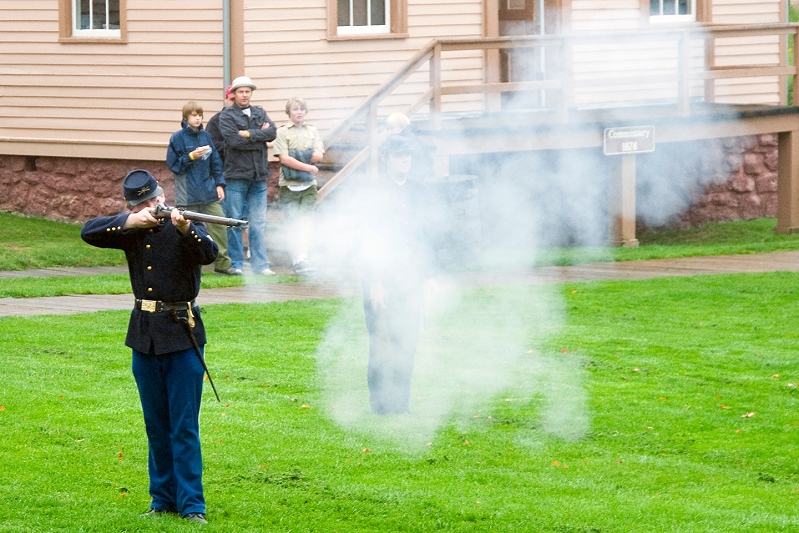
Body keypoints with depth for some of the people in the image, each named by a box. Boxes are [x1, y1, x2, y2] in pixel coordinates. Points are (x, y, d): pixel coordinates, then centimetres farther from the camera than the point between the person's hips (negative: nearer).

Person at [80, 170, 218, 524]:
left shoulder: (185, 226, -6)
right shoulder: (130, 229, 5)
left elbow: (208, 254, -25)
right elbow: (89, 232, -8)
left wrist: (185, 229, -43)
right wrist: (129, 222, -22)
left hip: (182, 335, -5)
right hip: (144, 335, 5)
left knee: (184, 425, -6)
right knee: (155, 425, 12)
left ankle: (191, 504, -4)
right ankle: (163, 499, 20)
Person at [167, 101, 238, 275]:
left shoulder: (205, 136, 8)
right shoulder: (178, 138, -4)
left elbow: (215, 161, 13)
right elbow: (173, 164, -6)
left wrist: (219, 184, 7)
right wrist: (191, 157, -18)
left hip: (208, 192, 4)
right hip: (188, 194, -4)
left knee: (219, 225, 2)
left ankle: (223, 264, 9)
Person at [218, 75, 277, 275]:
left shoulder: (260, 113, 14)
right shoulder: (227, 116, 0)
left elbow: (272, 133, -2)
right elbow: (234, 140, -15)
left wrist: (248, 134, -11)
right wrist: (260, 135, -6)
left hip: (258, 176, 4)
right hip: (236, 175, -4)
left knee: (259, 223, 4)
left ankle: (260, 264, 7)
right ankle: (236, 264, 6)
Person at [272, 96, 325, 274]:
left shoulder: (312, 131, 13)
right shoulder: (282, 132, 1)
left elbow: (319, 156, 3)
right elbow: (284, 159, -9)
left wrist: (295, 157, -5)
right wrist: (308, 167, -9)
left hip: (309, 184, 3)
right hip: (289, 184, -3)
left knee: (306, 222, -2)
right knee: (293, 223, -7)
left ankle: (301, 258, 1)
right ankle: (299, 260, -9)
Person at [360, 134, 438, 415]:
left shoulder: (417, 190, 11)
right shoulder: (376, 192, -6)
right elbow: (371, 239, -8)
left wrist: (429, 273, 10)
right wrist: (375, 281, -13)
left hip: (411, 277, 5)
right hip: (382, 278, -5)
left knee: (408, 343, 6)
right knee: (383, 344, -4)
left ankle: (401, 402, 13)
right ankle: (381, 402, 3)